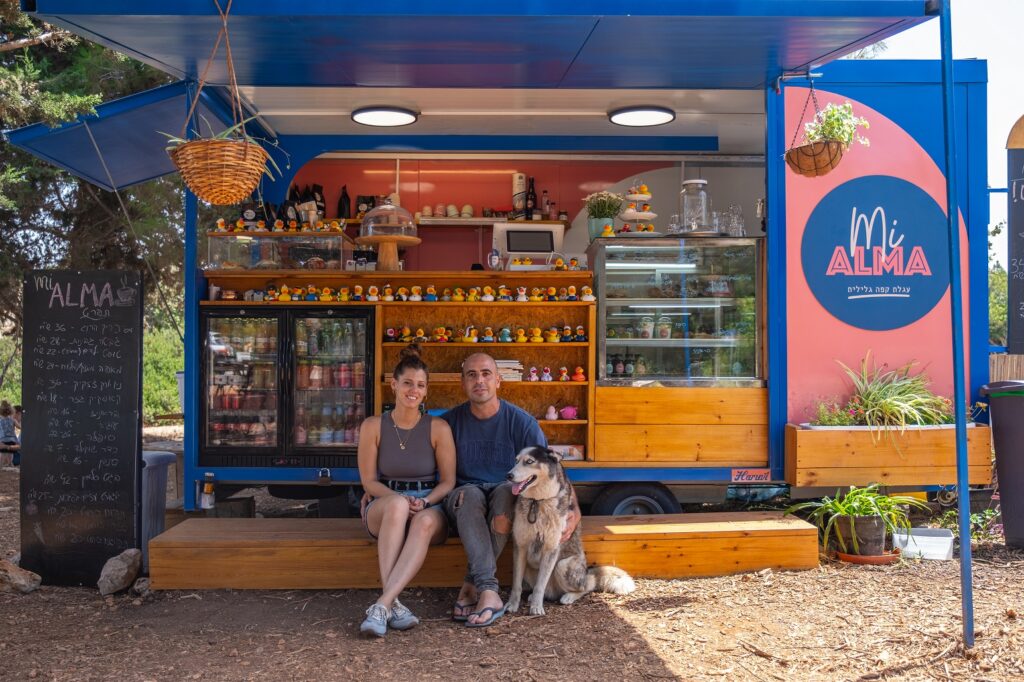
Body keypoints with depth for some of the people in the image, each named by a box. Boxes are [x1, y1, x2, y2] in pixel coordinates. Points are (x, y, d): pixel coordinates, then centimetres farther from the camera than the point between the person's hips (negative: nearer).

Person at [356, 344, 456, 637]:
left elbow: (448, 481, 2)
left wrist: (424, 502, -19)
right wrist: (401, 499, -18)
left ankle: (382, 604, -46)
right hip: (383, 506, 0)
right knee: (397, 505, -39)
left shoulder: (438, 429, 1)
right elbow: (369, 481, 1)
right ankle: (393, 603, -43)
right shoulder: (373, 426, 2)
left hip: (429, 508, 0)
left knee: (426, 522, -39)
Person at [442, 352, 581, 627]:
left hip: (508, 494, 0)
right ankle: (488, 591, -46)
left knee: (506, 491, -35)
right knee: (470, 494, -35)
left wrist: (575, 511, -19)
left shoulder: (522, 422, -3)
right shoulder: (451, 421, 1)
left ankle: (473, 584, -27)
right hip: (465, 500, 0)